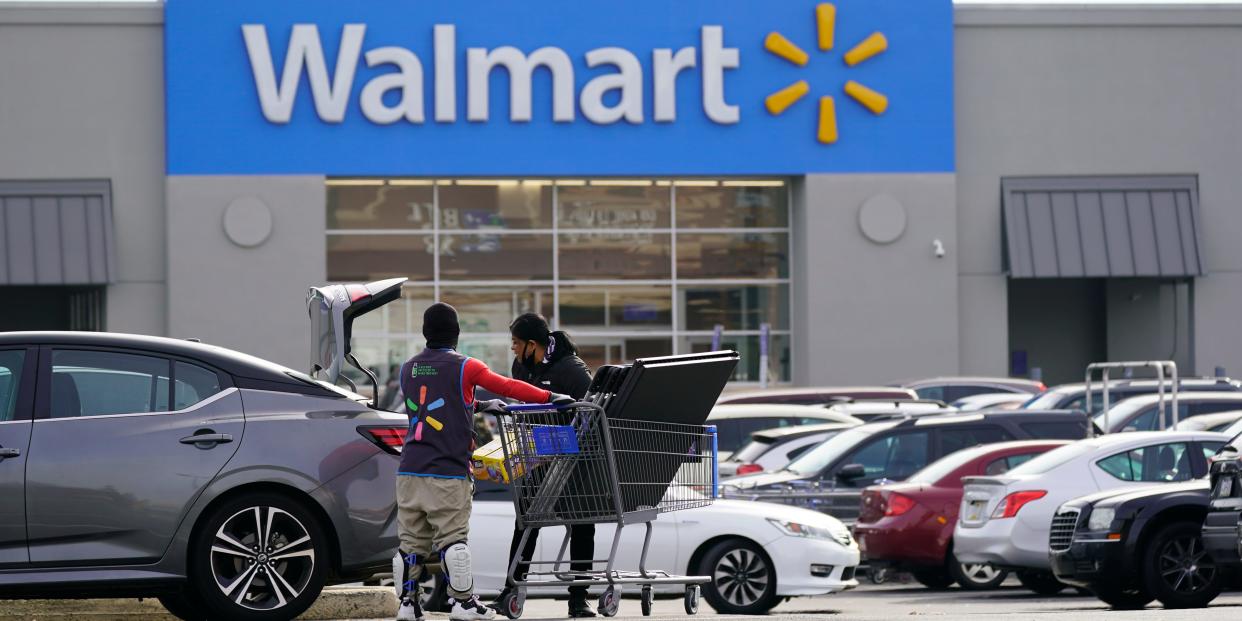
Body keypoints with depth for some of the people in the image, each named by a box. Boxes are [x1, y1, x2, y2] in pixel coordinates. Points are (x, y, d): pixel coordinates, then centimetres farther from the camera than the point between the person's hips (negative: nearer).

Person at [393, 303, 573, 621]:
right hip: (448, 471, -5)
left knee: (411, 539, 7)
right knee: (452, 537, -1)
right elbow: (509, 387, -4)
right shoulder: (464, 367, -4)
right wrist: (551, 397, 4)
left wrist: (480, 406, 29)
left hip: (409, 470, 5)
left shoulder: (408, 369, 13)